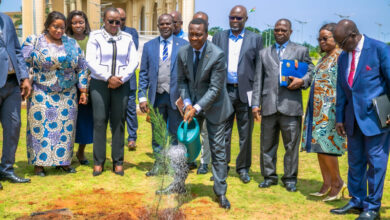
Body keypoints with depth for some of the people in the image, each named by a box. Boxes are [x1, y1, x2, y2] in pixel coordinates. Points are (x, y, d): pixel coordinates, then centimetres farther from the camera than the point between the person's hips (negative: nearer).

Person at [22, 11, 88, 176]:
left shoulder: (71, 44, 7)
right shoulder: (34, 42, 0)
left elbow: (81, 68, 9)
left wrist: (83, 91, 5)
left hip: (67, 96, 3)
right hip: (41, 95, -2)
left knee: (65, 129, 5)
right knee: (40, 128, -1)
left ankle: (63, 161, 17)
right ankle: (39, 163, 6)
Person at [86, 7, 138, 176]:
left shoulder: (127, 38, 9)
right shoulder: (95, 37, 2)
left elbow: (133, 62, 4)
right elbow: (91, 61, -6)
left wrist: (121, 79, -9)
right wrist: (108, 78, -13)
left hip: (121, 84, 2)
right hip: (99, 83, -1)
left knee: (118, 122, 2)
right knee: (99, 121, -3)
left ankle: (118, 162, 9)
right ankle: (98, 162, 5)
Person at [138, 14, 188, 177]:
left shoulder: (184, 45, 1)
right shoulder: (149, 46, 8)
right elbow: (143, 73, 7)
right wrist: (142, 96, 0)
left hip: (176, 96, -2)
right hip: (156, 96, 2)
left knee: (175, 133, 7)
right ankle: (159, 163, 23)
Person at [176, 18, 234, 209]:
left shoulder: (218, 55, -21)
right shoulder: (183, 53, -6)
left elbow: (215, 88, -21)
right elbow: (181, 80, 4)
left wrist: (197, 108, -25)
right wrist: (187, 103, -10)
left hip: (213, 105, -4)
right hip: (192, 104, 4)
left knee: (218, 148, 2)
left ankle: (220, 192, 13)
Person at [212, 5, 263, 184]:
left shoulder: (255, 39, 5)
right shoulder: (219, 37, 10)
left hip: (245, 92, -1)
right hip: (224, 91, 1)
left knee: (245, 133, 6)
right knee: (223, 132, 7)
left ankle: (243, 168, 20)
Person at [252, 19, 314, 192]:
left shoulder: (301, 51, 12)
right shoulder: (264, 53, 18)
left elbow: (311, 71, 9)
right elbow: (258, 81, 15)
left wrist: (302, 81, -12)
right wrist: (255, 104, 7)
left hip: (291, 106, -2)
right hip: (269, 106, 3)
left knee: (291, 144, 1)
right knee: (267, 144, 7)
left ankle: (290, 178, 13)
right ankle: (269, 176, 19)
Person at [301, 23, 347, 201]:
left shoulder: (340, 57, -10)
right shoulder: (324, 58, 19)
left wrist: (338, 112, -21)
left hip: (330, 110, -9)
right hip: (318, 109, 9)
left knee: (325, 145, -10)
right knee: (319, 146, 8)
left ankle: (337, 183, 6)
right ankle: (327, 185, 15)